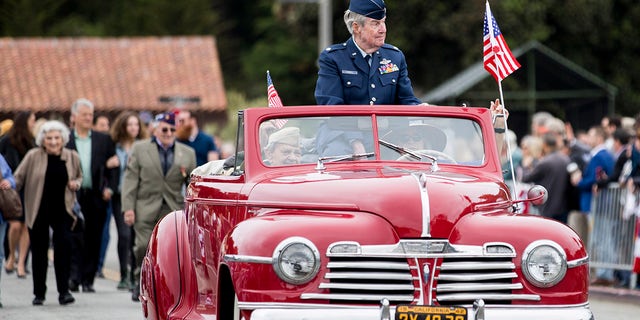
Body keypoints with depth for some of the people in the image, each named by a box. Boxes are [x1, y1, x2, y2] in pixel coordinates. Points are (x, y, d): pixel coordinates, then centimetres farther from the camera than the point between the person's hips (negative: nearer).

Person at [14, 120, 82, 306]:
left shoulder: (72, 157, 3)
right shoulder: (33, 157, -4)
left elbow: (79, 177, 19)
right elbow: (18, 178, -1)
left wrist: (76, 183, -2)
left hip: (62, 210, 1)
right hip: (38, 212, -1)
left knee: (64, 246, -15)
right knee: (39, 252, 5)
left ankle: (64, 291, -7)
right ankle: (39, 293, 17)